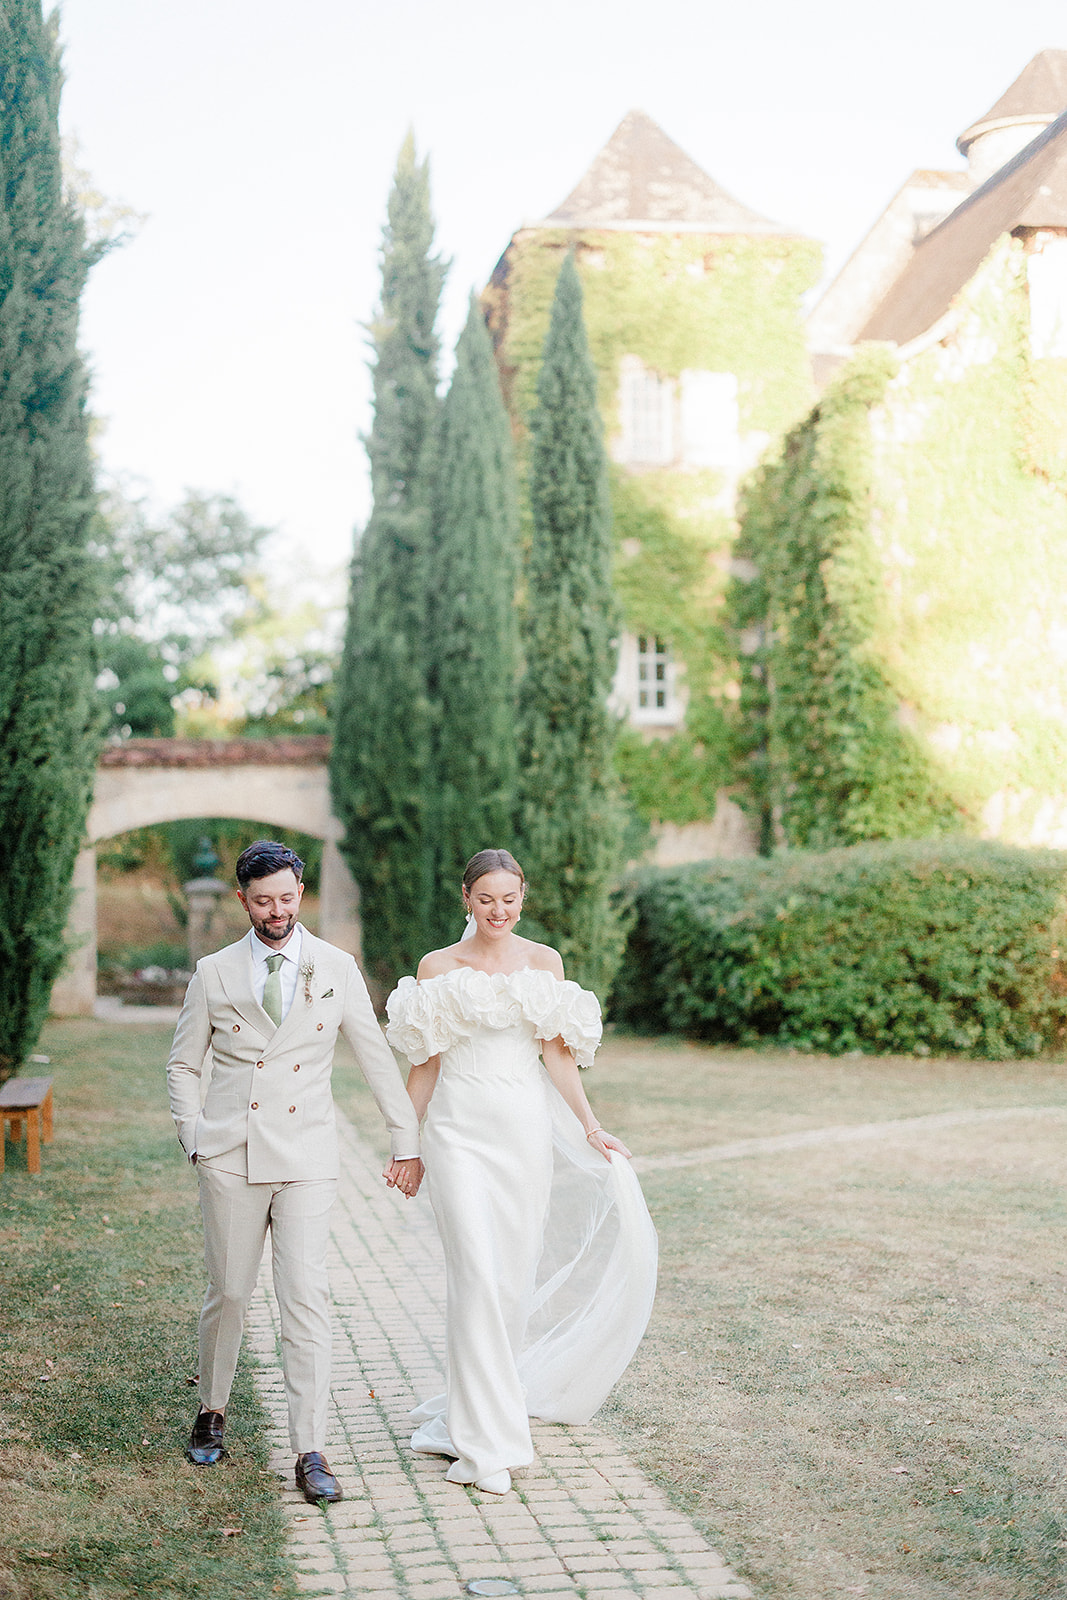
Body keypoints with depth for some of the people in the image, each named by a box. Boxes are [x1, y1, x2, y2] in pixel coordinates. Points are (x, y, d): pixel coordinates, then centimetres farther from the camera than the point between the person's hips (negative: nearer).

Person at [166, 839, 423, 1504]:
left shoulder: (336, 969, 4)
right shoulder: (214, 973, 5)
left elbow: (378, 1058, 8)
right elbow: (183, 1065, 13)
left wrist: (407, 1142, 8)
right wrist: (196, 1139, 2)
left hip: (306, 1157, -1)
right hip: (231, 1156, 1)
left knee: (307, 1298, -8)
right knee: (228, 1293, 8)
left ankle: (310, 1453, -4)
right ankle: (212, 1413, 33)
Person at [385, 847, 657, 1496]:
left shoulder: (545, 961, 8)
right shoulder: (438, 967, 4)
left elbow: (557, 1053, 7)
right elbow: (426, 1062, 8)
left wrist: (590, 1125, -1)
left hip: (526, 1127, 2)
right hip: (459, 1127, -2)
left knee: (515, 1276, 5)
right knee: (476, 1272, -11)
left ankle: (474, 1404, 25)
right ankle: (487, 1442, -7)